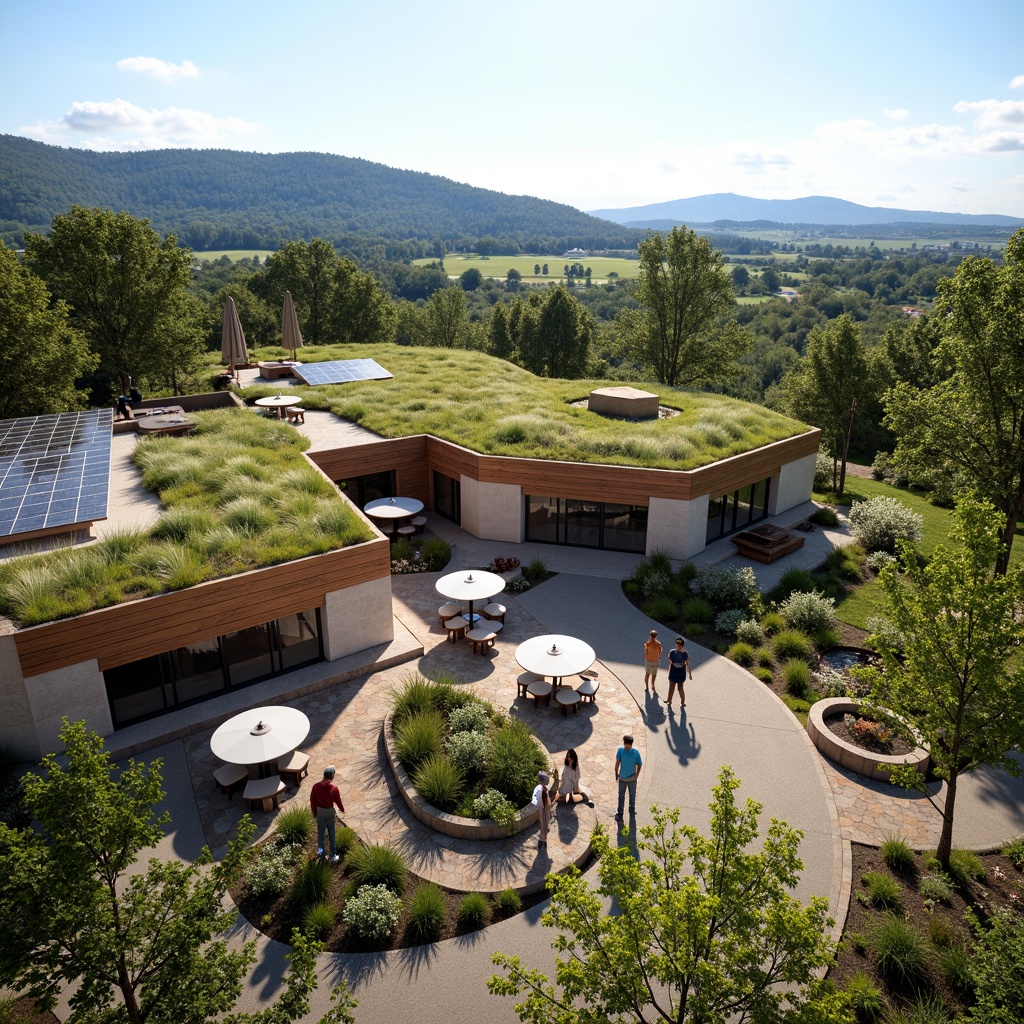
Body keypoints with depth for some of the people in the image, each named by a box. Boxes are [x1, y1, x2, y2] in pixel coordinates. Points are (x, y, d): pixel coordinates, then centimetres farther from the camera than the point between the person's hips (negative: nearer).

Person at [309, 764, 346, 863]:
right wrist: (342, 809, 13)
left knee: (320, 831, 22)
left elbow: (312, 801, -7)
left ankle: (320, 850, 28)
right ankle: (333, 856, 14)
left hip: (319, 811, 2)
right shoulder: (334, 788, -21)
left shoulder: (316, 786, -16)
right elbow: (338, 801, -8)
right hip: (329, 811, -2)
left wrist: (314, 813, 9)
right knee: (331, 833, 10)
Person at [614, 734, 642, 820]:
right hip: (632, 778, 1)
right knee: (632, 796, 23)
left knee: (621, 797, 17)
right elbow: (639, 765, -10)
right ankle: (632, 812, 37)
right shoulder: (636, 752, -13)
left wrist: (616, 773, -9)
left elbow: (617, 762, -21)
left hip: (622, 778, -1)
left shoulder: (620, 750, -16)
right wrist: (637, 774, 3)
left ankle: (619, 814, 25)